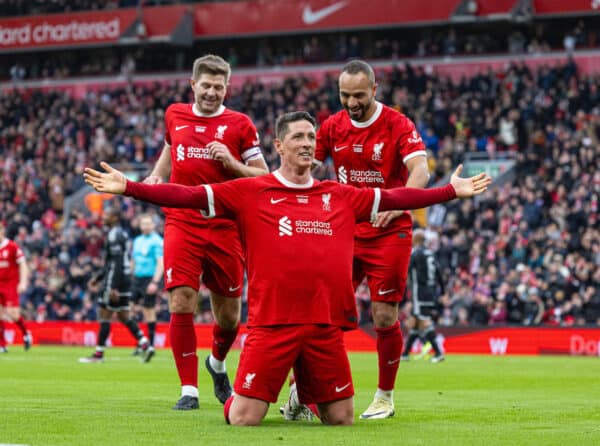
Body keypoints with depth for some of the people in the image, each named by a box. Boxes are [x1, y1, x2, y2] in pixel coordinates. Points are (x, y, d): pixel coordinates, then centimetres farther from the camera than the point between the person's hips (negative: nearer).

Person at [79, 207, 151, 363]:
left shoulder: (114, 236, -14)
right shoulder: (122, 234, 17)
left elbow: (117, 263, -22)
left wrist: (114, 288, -25)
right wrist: (98, 278, 26)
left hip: (115, 280, -10)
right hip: (125, 280, 10)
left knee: (104, 315, -2)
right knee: (123, 316, 12)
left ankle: (99, 353, 3)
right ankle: (145, 345, 1)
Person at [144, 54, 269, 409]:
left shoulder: (239, 125, 2)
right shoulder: (175, 115, 10)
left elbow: (263, 177, 2)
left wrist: (231, 162, -14)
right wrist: (156, 176, 15)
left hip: (225, 229, -1)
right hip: (182, 225, 1)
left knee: (229, 315, 6)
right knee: (181, 305, -14)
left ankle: (218, 363, 39)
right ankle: (189, 390, -4)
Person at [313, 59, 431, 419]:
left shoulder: (397, 124, -9)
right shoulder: (333, 126, 4)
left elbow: (421, 170, -21)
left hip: (389, 232, -3)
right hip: (345, 230, 4)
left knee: (385, 316, -3)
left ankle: (385, 397, 12)